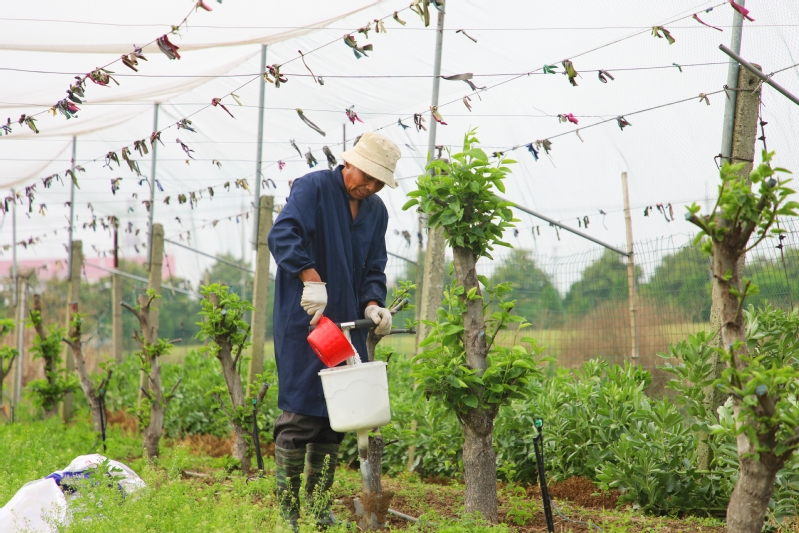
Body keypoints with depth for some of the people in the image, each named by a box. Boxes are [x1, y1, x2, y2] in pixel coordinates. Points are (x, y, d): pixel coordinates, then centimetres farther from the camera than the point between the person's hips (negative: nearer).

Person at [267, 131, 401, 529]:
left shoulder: (376, 211, 14)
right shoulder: (313, 188, -7)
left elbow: (374, 270, 16)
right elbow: (282, 235, -22)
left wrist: (373, 304, -4)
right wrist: (313, 280, -32)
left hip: (347, 325, 7)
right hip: (303, 323, -7)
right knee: (300, 415, -8)